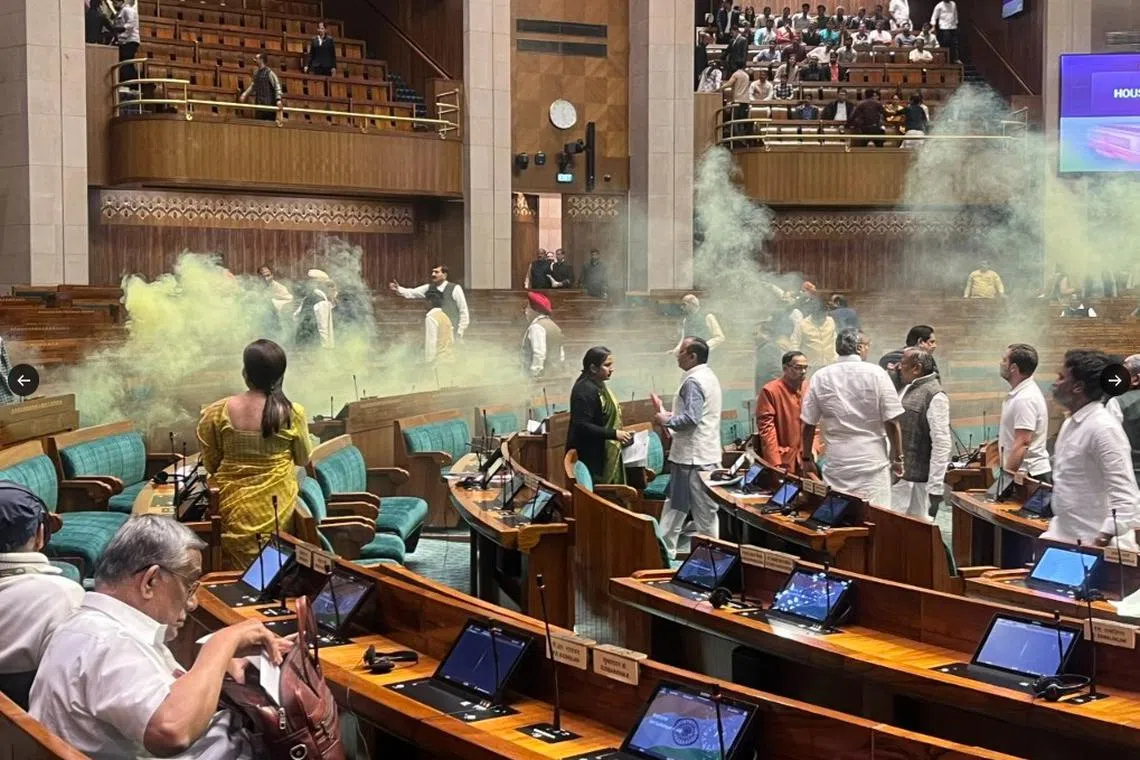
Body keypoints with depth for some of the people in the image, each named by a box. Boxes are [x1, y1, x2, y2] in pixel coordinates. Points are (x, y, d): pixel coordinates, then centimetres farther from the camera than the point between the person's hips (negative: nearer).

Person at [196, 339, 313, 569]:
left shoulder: (219, 412, -11)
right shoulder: (293, 413, -13)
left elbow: (210, 465, -2)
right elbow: (304, 460, 3)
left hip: (233, 506, 0)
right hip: (277, 508, 0)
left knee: (236, 575, 15)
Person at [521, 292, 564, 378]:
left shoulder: (536, 327, -12)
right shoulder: (554, 326, 16)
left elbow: (539, 354, -21)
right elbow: (562, 357, 18)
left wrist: (534, 374, -21)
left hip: (541, 377, -9)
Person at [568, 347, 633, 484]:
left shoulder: (599, 386, 13)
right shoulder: (585, 390, -18)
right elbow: (582, 425, -24)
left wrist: (619, 434, 10)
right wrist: (614, 434, -23)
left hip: (604, 455, 10)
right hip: (591, 458, -10)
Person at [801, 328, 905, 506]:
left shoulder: (820, 377, 2)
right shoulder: (876, 373, -5)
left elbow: (808, 424, 6)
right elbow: (891, 421, -5)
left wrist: (806, 458, 17)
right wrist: (897, 458, 5)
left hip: (836, 464, 3)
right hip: (873, 462, -2)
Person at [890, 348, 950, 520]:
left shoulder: (934, 396, -14)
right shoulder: (906, 389, 14)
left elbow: (941, 443, -18)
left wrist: (935, 489, -20)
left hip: (917, 482, -9)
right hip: (897, 476, 9)